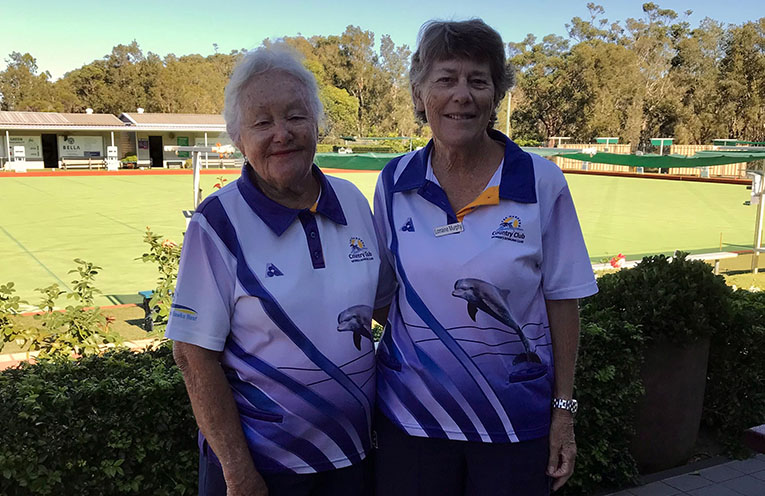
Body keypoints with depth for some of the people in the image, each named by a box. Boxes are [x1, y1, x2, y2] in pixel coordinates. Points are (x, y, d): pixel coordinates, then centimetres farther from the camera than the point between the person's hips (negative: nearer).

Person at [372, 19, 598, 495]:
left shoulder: (541, 182, -8)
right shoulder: (394, 181, -2)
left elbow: (562, 299, -4)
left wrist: (564, 408, -4)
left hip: (515, 421, -1)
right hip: (410, 415, 2)